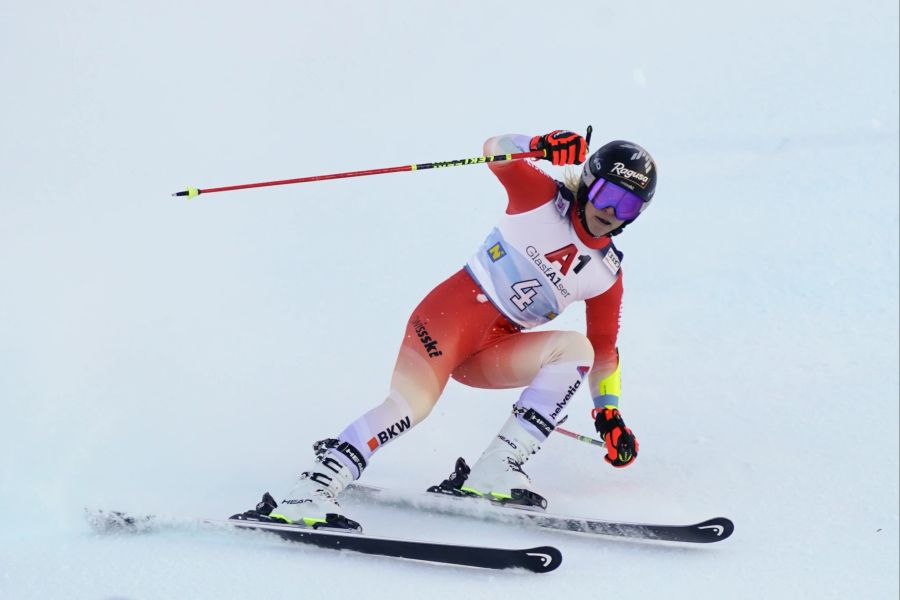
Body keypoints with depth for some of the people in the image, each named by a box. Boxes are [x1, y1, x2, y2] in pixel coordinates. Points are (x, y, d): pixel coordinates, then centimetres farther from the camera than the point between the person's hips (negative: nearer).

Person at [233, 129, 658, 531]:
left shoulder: (607, 274, 8)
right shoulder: (543, 197, -2)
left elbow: (603, 348, 17)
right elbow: (494, 149, -12)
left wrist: (609, 414, 11)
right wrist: (541, 147, -32)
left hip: (497, 351, 5)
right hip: (456, 309, -5)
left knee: (576, 347, -20)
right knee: (411, 403, -29)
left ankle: (492, 474, -23)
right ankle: (307, 494, -31)